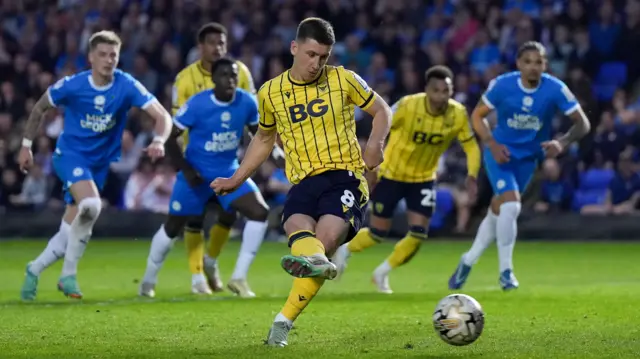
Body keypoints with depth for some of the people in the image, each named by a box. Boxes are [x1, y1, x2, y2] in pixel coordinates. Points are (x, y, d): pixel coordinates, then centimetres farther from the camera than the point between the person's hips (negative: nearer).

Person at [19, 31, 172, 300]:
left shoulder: (127, 86, -13)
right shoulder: (71, 86, -14)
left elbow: (162, 115, -18)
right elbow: (39, 109, 4)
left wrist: (159, 141, -38)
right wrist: (26, 145, 5)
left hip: (101, 163, 3)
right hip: (70, 154, -3)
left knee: (72, 232, 4)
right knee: (91, 205, -31)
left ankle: (34, 270, 30)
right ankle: (68, 275, -15)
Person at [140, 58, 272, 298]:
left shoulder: (246, 102, -9)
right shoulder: (197, 104, -21)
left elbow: (258, 131, 10)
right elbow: (170, 137, -13)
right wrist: (186, 170, -17)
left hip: (229, 171, 3)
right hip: (196, 173, -3)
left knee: (260, 212, -16)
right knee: (173, 227, 7)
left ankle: (239, 277, -6)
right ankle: (148, 280, 30)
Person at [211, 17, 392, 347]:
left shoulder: (343, 80, 4)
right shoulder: (271, 93, 11)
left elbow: (381, 110, 16)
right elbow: (264, 139, 28)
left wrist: (375, 143, -3)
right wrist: (236, 179, 24)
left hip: (344, 175, -2)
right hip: (303, 183, 2)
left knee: (325, 239, -26)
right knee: (297, 226, -33)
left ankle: (283, 321, -27)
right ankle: (314, 261, -67)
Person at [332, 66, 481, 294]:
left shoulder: (458, 114, -16)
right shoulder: (407, 106, -26)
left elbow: (471, 146, -3)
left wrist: (471, 176, -19)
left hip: (423, 180, 3)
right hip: (391, 175, -3)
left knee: (418, 234, -9)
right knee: (378, 232, 2)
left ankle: (382, 273, 15)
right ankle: (345, 250, 34)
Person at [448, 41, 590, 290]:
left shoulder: (556, 90, -16)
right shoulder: (502, 85, -16)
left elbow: (582, 123, -13)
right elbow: (477, 115, -3)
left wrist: (562, 142, -32)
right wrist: (492, 144, -17)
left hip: (528, 158, 2)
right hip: (500, 153, -2)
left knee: (498, 211, 11)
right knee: (511, 204, -22)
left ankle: (468, 262, 32)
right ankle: (506, 271, -11)